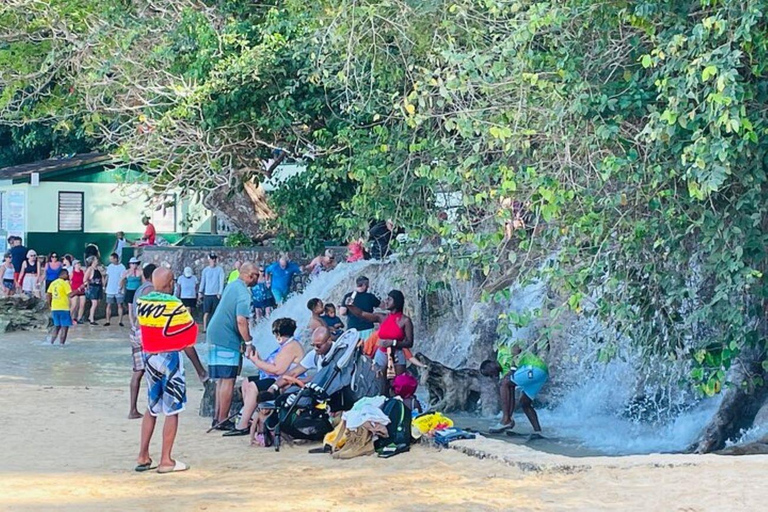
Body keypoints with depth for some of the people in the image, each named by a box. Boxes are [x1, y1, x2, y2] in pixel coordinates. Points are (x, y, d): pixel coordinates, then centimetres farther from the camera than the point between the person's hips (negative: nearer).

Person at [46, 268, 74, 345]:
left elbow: (48, 295, 11)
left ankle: (52, 342, 14)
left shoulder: (53, 283, 11)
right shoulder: (65, 283, -9)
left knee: (57, 326, 18)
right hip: (63, 308, -7)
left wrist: (50, 305, 19)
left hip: (54, 308, 7)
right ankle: (61, 343, -3)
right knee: (65, 326, 1)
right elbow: (70, 294, -17)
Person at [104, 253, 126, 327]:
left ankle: (120, 321, 4)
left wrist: (120, 287, -20)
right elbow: (107, 277, 12)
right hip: (110, 290, 4)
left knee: (120, 305, 0)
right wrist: (104, 285, 5)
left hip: (118, 290, -4)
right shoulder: (109, 266, 7)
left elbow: (122, 278, -11)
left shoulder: (122, 267, -7)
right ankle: (107, 321, 7)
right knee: (109, 305, 4)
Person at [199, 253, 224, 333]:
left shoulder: (220, 270, 1)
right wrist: (200, 292, 5)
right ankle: (205, 328, -6)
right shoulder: (205, 270, 6)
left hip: (216, 294, 0)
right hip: (207, 294, 0)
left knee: (215, 313, 4)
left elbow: (221, 282, -2)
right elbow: (202, 281, 11)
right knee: (206, 312, -6)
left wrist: (220, 293, -10)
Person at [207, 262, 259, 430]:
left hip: (214, 335, 9)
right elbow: (241, 321, -23)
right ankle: (223, 420, -2)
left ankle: (217, 416, 18)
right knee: (228, 380, -4)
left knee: (221, 379, 15)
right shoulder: (243, 293, -15)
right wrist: (248, 342, -15)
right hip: (227, 340, -9)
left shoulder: (232, 286, 14)